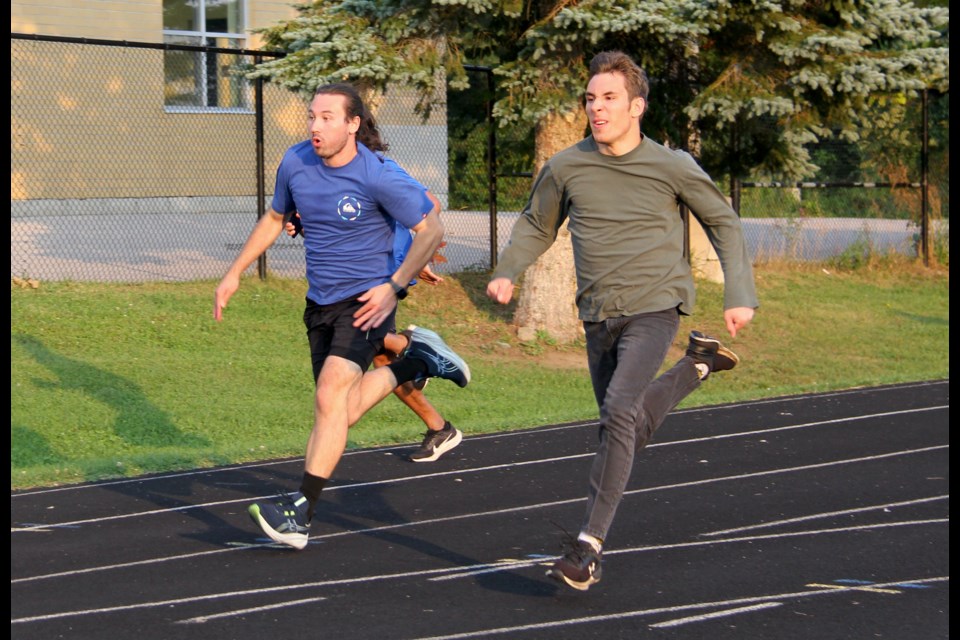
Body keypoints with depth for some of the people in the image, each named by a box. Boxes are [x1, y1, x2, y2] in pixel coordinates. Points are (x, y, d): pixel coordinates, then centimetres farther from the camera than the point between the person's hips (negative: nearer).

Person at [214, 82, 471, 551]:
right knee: (338, 411, 9)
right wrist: (235, 273, 17)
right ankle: (418, 360, 32)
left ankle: (300, 514, -23)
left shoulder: (379, 178, -17)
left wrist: (394, 286, -17)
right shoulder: (296, 162, -1)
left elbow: (431, 230, -8)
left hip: (365, 301, -7)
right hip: (321, 303, 7)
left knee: (331, 396, -23)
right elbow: (274, 218, 18)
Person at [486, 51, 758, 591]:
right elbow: (537, 226, 17)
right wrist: (507, 272, 1)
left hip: (654, 307, -5)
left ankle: (591, 541, -21)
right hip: (599, 317, 5)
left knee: (620, 411, -24)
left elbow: (723, 222, 7)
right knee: (630, 430, 15)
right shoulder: (565, 168, 0)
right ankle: (698, 365, 41)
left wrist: (740, 294, -1)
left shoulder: (672, 167, -6)